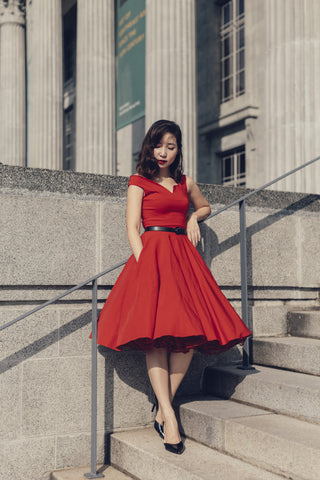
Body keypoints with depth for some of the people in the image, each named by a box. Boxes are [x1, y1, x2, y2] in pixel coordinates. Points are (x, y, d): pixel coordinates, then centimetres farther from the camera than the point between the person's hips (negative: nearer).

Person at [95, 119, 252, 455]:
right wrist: (144, 262, -14)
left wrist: (194, 217, 14)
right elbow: (132, 228, -1)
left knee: (191, 333, -9)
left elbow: (205, 206, 37)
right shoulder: (139, 182, 7)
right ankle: (168, 415, -14)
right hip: (151, 254, -4)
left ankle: (162, 409, -1)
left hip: (183, 257, 5)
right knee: (156, 336, -14)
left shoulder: (186, 183, 19)